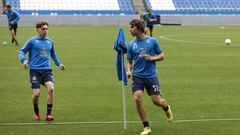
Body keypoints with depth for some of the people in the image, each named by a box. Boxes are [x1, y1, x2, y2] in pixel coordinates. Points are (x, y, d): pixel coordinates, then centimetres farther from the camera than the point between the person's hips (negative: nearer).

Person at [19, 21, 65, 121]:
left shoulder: (50, 42, 15)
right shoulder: (32, 41, 3)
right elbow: (22, 51, 6)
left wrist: (59, 63, 23)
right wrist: (23, 60, -12)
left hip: (46, 70, 3)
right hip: (35, 70, -3)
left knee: (51, 88, -22)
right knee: (36, 93, -13)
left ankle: (48, 114, -15)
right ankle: (36, 112, 18)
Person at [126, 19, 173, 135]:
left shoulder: (152, 41, -2)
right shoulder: (131, 45, 4)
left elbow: (161, 56, 5)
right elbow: (129, 61, 12)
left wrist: (152, 58, -14)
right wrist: (128, 71, -8)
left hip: (151, 75, -2)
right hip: (137, 76, 2)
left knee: (156, 101, -5)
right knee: (137, 98, -16)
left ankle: (166, 108, 36)